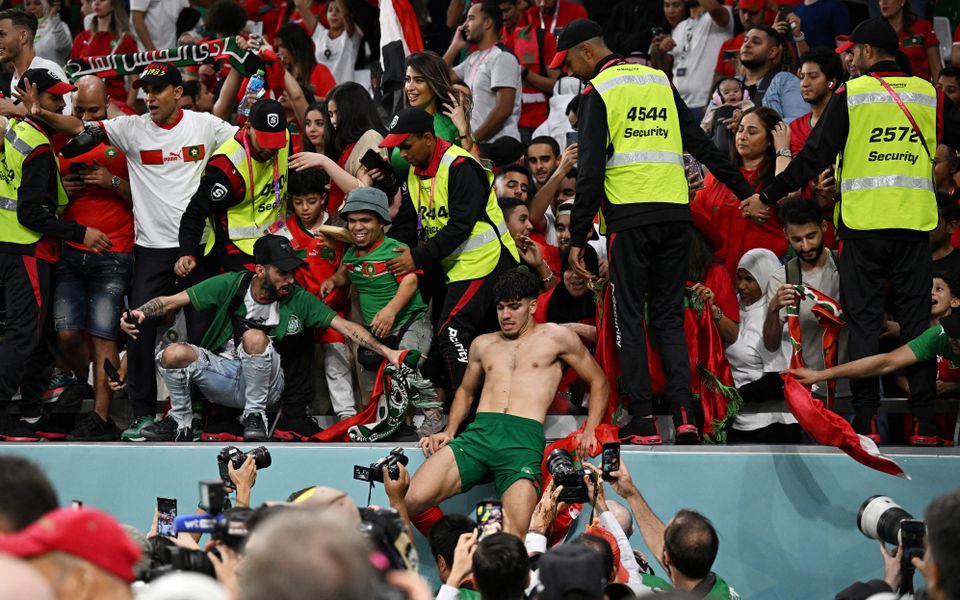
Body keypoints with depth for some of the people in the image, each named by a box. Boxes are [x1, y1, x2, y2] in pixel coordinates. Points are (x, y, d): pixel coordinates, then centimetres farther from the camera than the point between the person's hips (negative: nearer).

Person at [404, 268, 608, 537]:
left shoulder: (555, 338, 15)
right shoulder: (483, 344, 27)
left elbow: (599, 383, 19)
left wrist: (589, 432, 5)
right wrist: (449, 431, 20)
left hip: (524, 439, -4)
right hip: (478, 433, 4)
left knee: (513, 541, -24)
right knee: (413, 501, -21)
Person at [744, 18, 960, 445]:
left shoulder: (851, 94, -2)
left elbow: (815, 156, -4)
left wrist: (768, 196, 3)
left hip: (864, 224, -2)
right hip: (914, 225, 2)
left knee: (863, 320, 2)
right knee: (916, 318, 5)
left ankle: (866, 420, -2)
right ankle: (925, 422, 2)